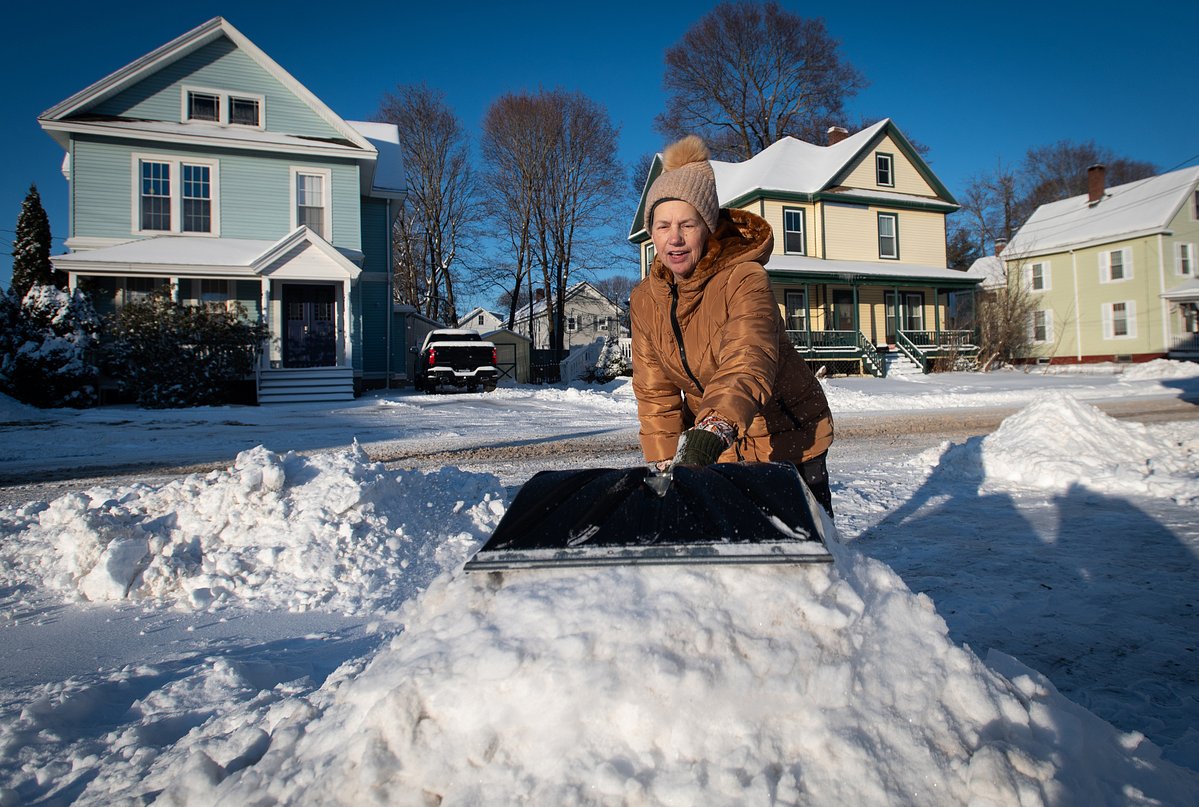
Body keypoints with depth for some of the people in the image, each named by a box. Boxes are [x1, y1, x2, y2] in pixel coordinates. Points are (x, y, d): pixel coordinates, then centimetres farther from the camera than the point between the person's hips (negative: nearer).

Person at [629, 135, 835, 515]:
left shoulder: (744, 279, -22)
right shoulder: (645, 300, -4)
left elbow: (749, 363, -39)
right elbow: (655, 391, -4)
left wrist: (710, 433, -55)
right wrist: (664, 463, -15)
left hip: (788, 440, -3)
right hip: (714, 449, 4)